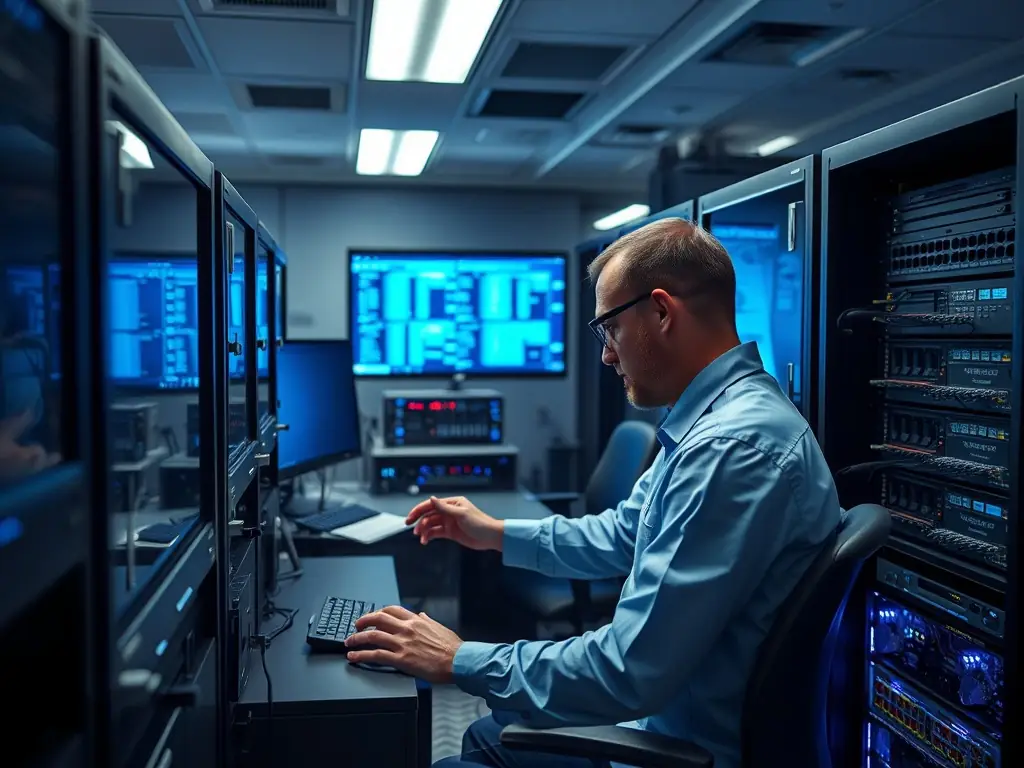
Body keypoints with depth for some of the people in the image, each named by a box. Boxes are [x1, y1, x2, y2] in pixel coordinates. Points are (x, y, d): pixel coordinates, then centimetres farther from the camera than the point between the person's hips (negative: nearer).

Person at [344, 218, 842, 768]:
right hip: (657, 712, 9)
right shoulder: (716, 419, 5)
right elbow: (622, 536, 19)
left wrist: (460, 661, -20)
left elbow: (631, 673, -30)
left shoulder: (735, 447, -30)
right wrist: (497, 534, 21)